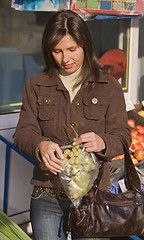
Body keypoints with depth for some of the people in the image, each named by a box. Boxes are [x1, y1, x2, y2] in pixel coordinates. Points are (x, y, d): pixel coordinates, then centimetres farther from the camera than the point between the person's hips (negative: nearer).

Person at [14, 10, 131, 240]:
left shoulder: (109, 86, 2)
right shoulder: (36, 86, 5)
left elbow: (122, 135, -1)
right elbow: (23, 133, 0)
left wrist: (102, 143, -25)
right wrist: (40, 145, -23)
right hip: (47, 197, 1)